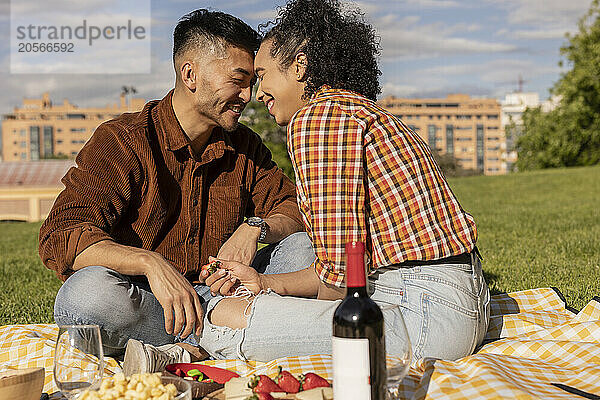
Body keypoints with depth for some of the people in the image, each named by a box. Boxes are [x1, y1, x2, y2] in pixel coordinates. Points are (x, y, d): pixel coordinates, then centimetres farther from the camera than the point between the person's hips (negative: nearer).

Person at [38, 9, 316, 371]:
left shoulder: (246, 147, 8)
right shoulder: (122, 141, -9)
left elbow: (296, 211, 8)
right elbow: (62, 237, -21)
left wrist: (256, 227, -16)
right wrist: (150, 262, -38)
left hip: (221, 296, 5)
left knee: (304, 248, -15)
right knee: (87, 292, -36)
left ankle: (179, 352, -25)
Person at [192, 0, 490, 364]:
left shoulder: (316, 116, -12)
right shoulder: (367, 113, 20)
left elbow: (341, 268, -16)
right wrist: (266, 283, 21)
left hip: (425, 312, -11)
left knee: (223, 319, -15)